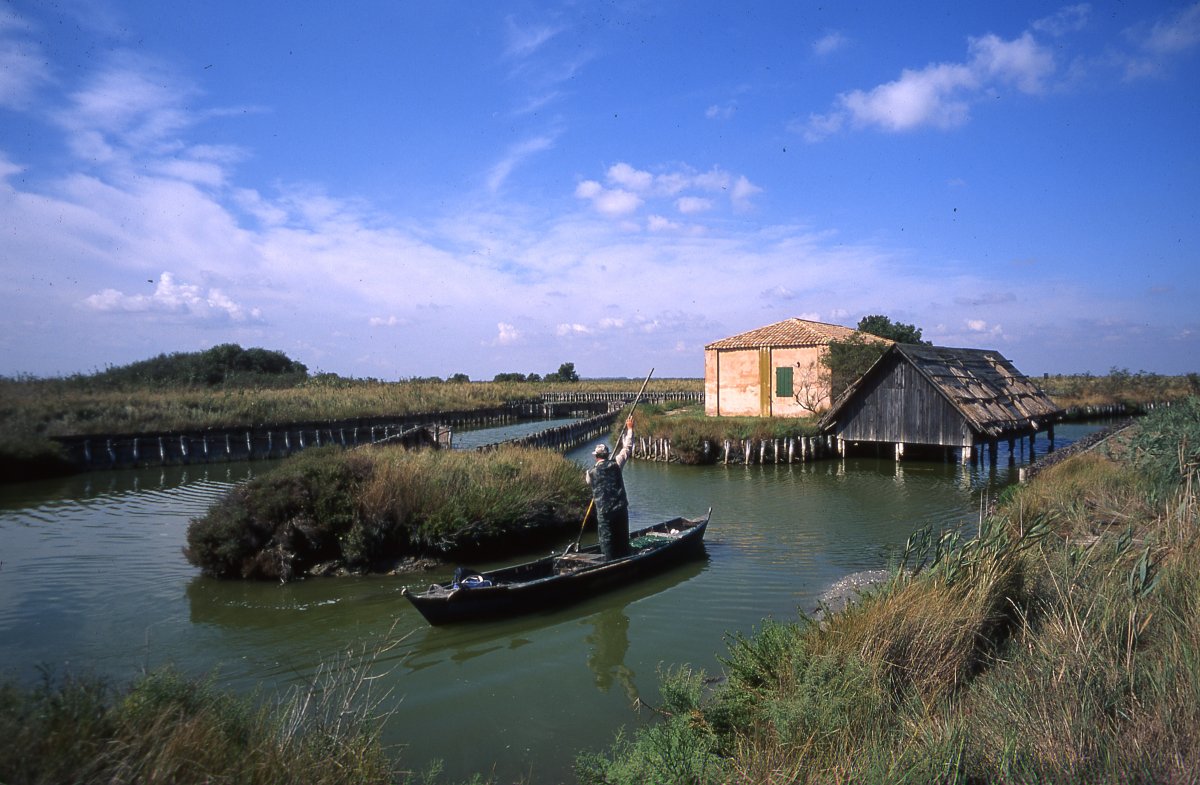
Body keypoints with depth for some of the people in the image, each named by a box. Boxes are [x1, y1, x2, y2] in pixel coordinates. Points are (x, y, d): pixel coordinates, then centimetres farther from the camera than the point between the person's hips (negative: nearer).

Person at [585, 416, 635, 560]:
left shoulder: (591, 472, -4)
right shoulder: (615, 464, -5)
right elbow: (627, 448, 2)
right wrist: (629, 429, 11)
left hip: (603, 512, -2)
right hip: (620, 509, 2)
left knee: (606, 539, 5)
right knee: (623, 537, 14)